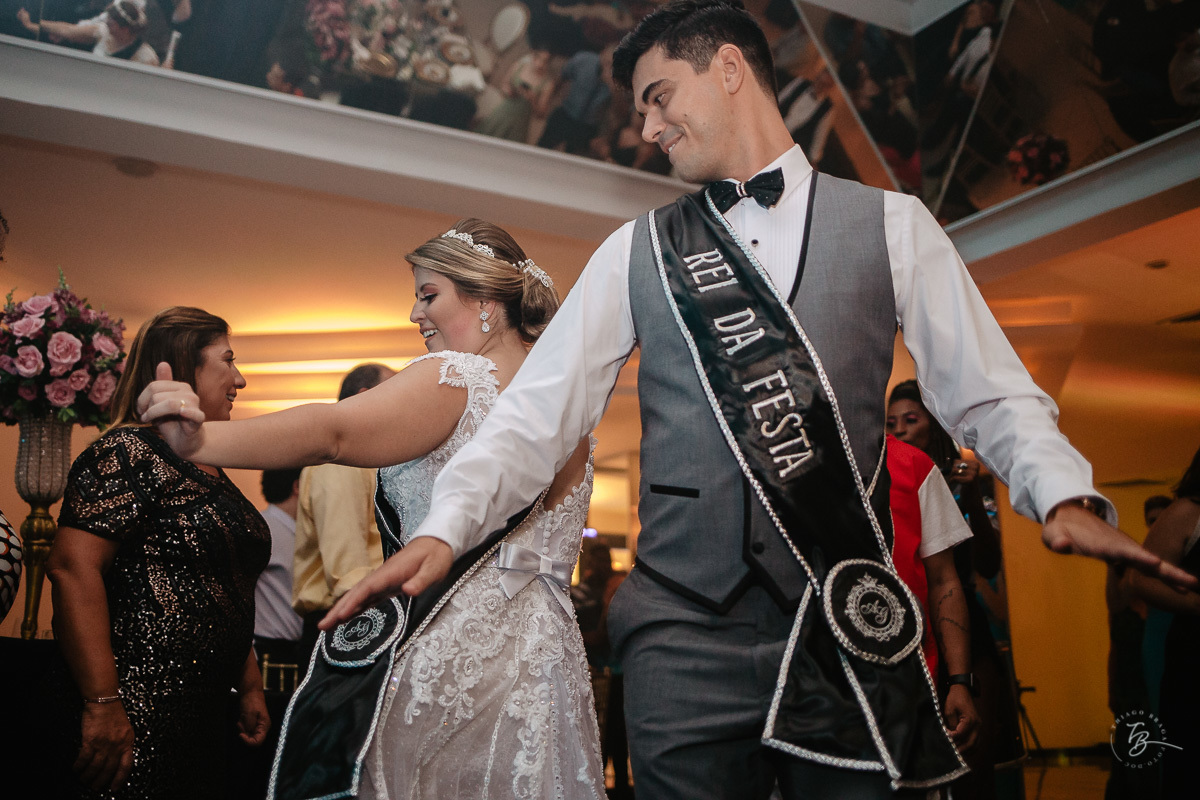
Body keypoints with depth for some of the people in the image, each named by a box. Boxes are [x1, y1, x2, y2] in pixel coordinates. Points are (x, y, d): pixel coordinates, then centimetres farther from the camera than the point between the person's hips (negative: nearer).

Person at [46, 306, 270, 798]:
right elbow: (72, 568, -22)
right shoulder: (131, 453, -11)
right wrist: (103, 703, -26)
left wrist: (249, 687, 21)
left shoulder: (211, 472, 16)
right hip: (137, 718, -9)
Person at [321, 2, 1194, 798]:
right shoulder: (635, 252, 9)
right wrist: (445, 528, -10)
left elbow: (990, 396, 6)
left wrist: (1065, 496, -12)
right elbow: (538, 412, 4)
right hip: (686, 636, 1)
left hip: (852, 630, 0)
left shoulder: (891, 225, 7)